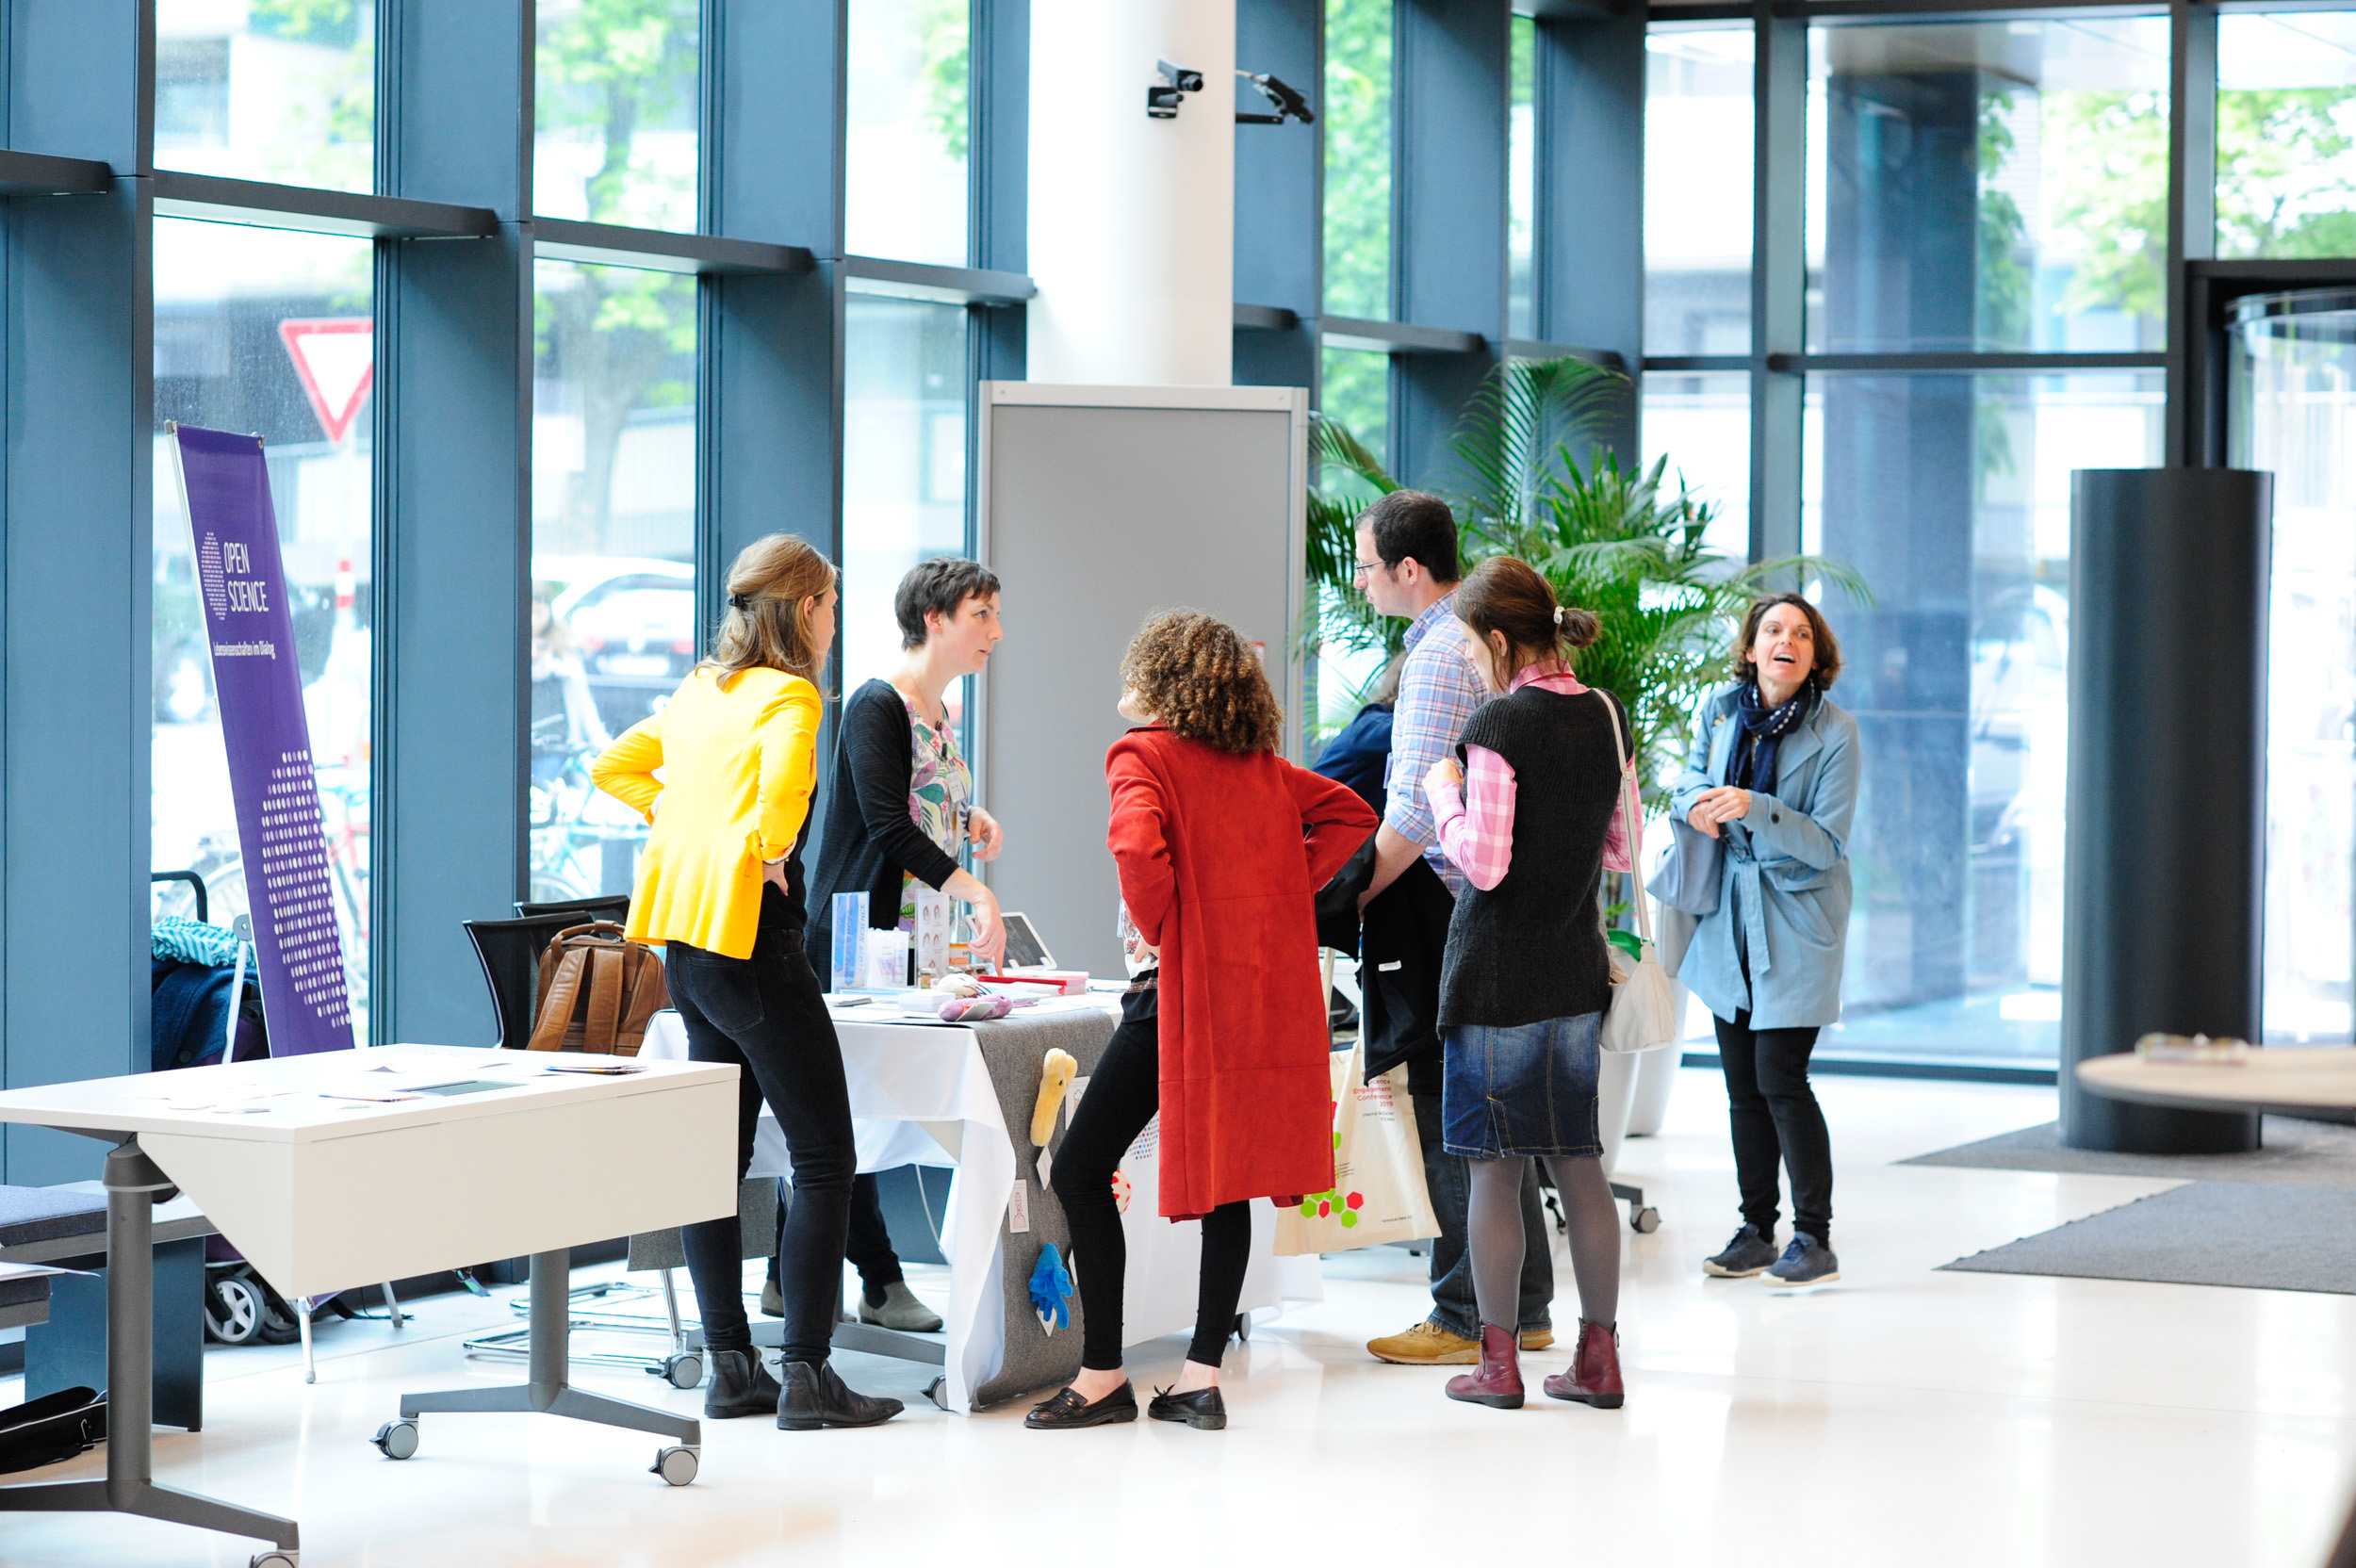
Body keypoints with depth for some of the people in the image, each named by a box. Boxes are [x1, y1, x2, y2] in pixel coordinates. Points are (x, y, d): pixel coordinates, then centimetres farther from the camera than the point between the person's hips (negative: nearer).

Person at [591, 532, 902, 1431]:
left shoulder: (700, 690, 14)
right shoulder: (788, 696, -10)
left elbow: (614, 767, 25)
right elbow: (782, 785, -29)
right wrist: (771, 853, -11)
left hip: (688, 948, 9)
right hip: (751, 940, -9)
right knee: (824, 1158, -4)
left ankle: (730, 1367, 13)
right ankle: (807, 1376, -8)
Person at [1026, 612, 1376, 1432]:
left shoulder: (1143, 754, -5)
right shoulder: (1263, 764, 15)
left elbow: (1137, 844, -23)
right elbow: (1351, 815, 20)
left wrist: (1153, 927, -8)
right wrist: (1281, 890, 12)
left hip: (1182, 985, -7)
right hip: (1269, 983, 7)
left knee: (1081, 1171, 1)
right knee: (1229, 1176, 10)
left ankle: (1103, 1374, 0)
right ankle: (1203, 1374, 8)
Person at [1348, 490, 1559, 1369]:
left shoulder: (1441, 657, -16)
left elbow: (1415, 813, -21)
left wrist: (1349, 898, -11)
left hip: (1447, 910, -10)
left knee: (1449, 1119, -4)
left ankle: (1468, 1320, 1)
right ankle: (1524, 1308, 19)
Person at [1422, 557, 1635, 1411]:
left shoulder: (1499, 726, -15)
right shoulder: (1607, 717, 6)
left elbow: (1484, 863, -17)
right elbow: (1623, 853, 13)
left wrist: (1444, 794, -2)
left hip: (1498, 975, -6)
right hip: (1578, 971, 6)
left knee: (1494, 1166, 2)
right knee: (1580, 1164, 10)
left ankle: (1499, 1362, 6)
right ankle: (1598, 1356, 13)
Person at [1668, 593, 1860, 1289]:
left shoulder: (1835, 733, -12)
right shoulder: (1720, 708, 1)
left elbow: (1827, 844, -15)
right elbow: (1688, 778, 13)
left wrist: (1753, 808, -29)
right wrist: (1699, 801, -11)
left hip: (1796, 920, -5)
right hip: (1730, 915, 5)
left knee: (1780, 1077, -11)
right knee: (1742, 1082, 9)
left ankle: (1814, 1239, -3)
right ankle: (1756, 1231, 19)